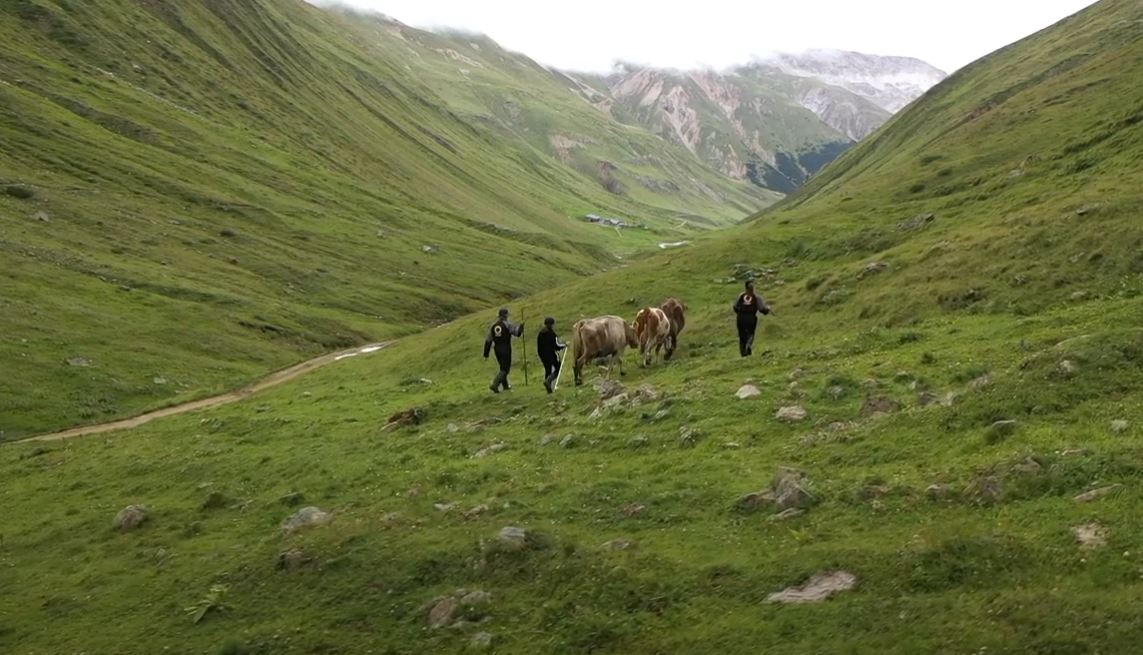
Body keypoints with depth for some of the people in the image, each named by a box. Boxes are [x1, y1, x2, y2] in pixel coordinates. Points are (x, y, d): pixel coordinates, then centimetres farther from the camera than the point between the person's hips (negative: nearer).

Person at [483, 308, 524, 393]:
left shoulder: (492, 326, 3)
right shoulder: (507, 325, -11)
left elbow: (488, 341, 3)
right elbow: (518, 332, -14)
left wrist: (486, 354, 7)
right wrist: (521, 326, 8)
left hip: (497, 350, 5)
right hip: (506, 350, -5)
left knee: (503, 367, 23)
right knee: (505, 369, 0)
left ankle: (505, 385, 35)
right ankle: (494, 385, -17)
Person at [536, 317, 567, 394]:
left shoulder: (540, 334, 8)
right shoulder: (552, 333, -14)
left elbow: (538, 347, 12)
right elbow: (556, 345, -15)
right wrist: (564, 345, 2)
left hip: (543, 356, 7)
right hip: (552, 355, -7)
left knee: (547, 370, 15)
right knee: (557, 369, 6)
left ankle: (549, 388, 14)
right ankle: (548, 381, -17)